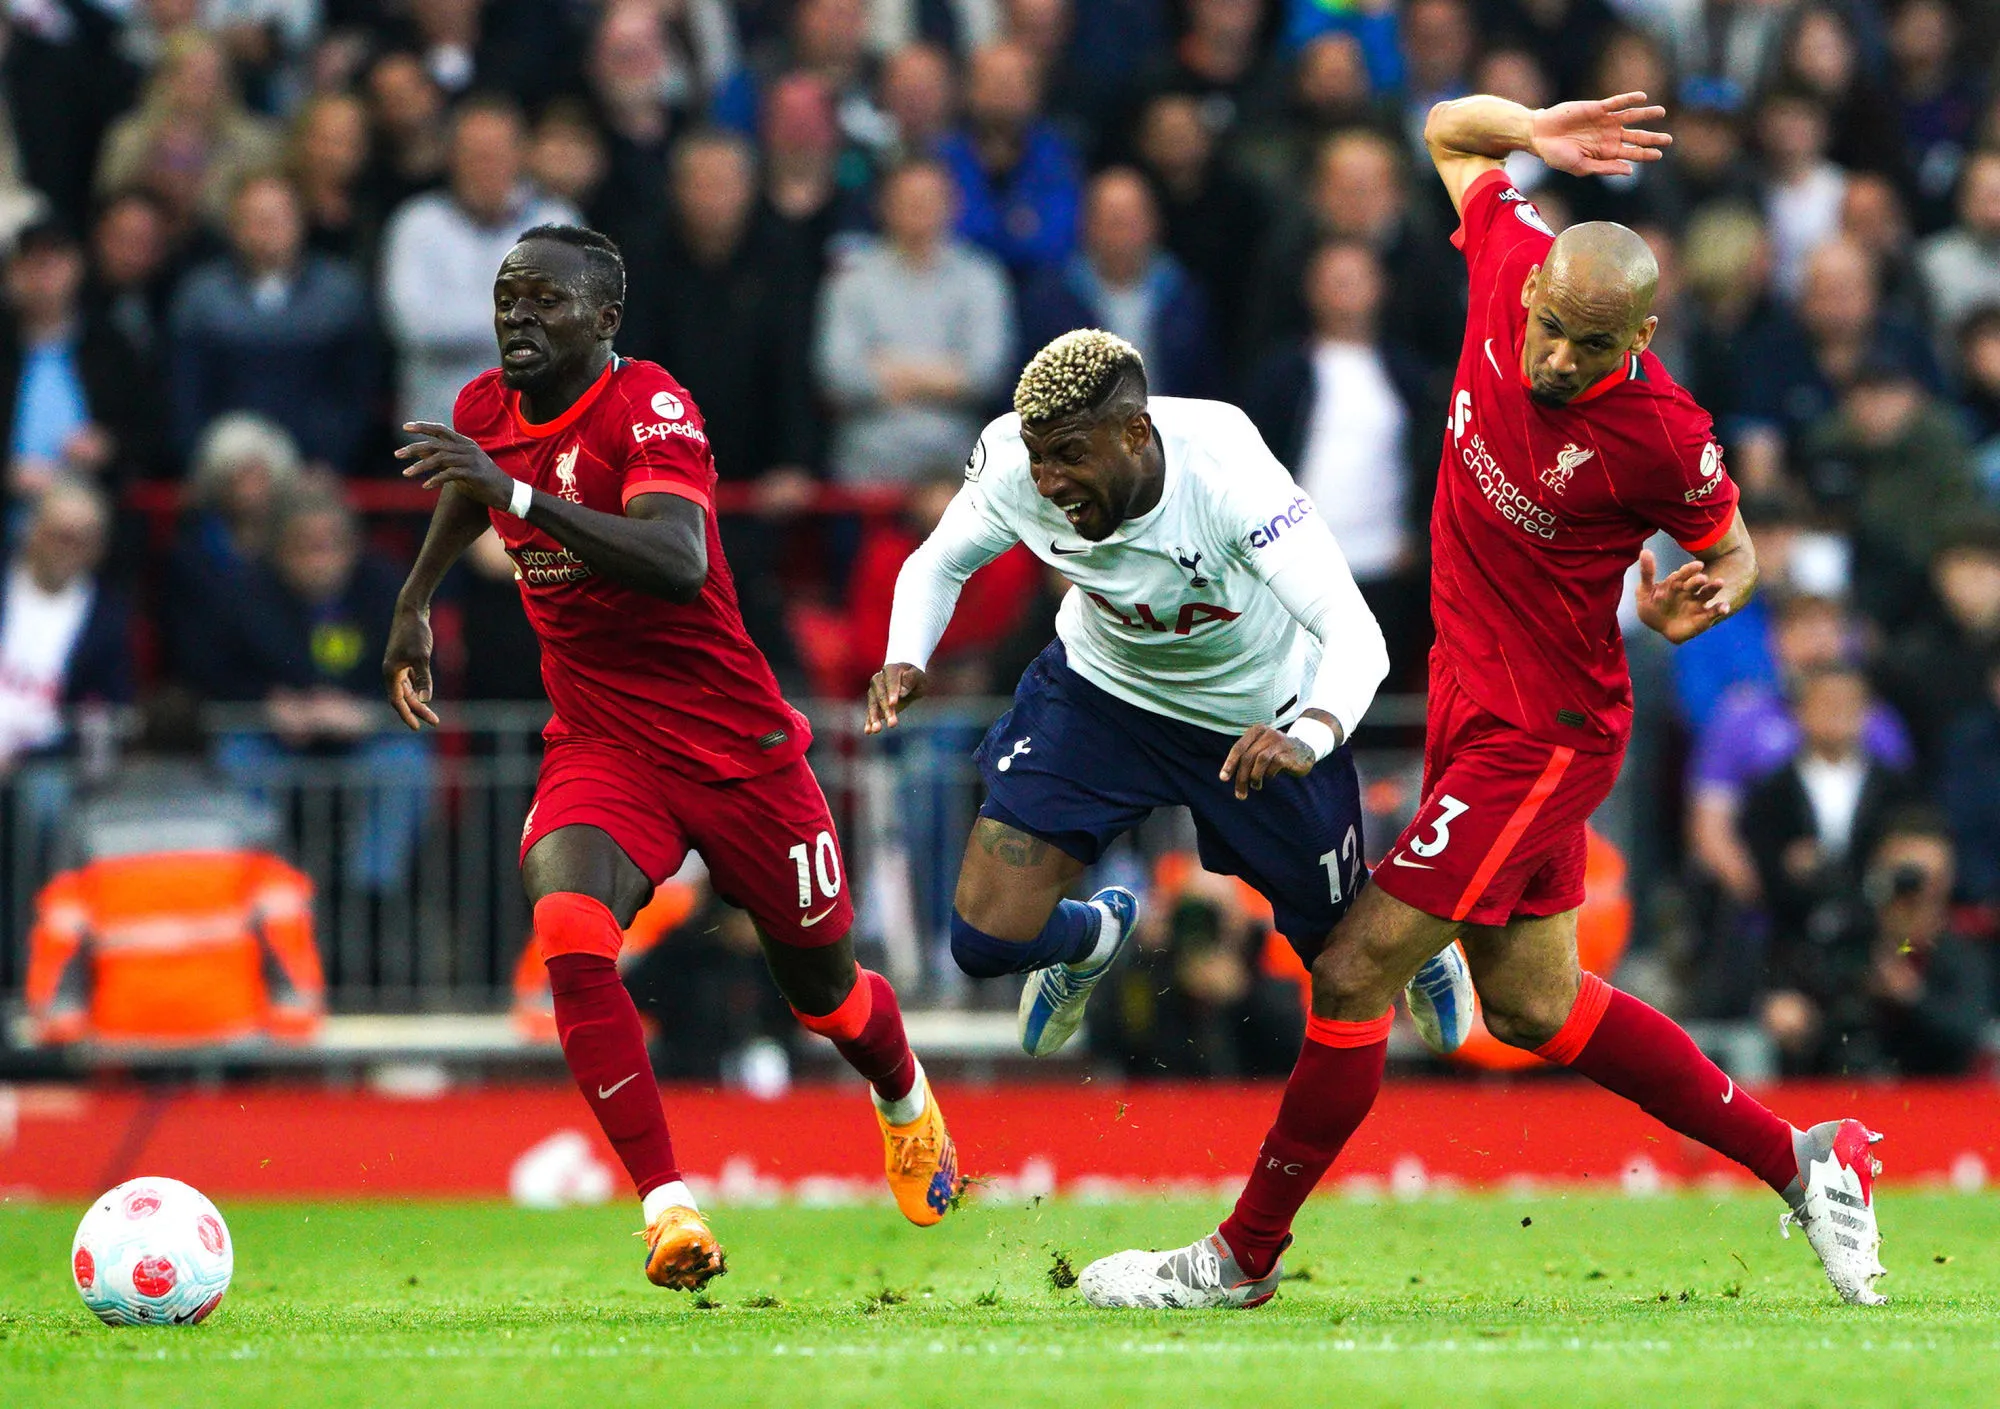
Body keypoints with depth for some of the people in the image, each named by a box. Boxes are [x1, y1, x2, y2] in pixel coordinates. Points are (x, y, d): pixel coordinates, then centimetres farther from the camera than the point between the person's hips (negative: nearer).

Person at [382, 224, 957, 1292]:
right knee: (569, 933, -27)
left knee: (821, 987, 13)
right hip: (600, 750, 4)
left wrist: (520, 492, -45)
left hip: (736, 745, -4)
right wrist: (414, 602, 32)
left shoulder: (650, 410, -20)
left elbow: (679, 563, -39)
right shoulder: (486, 412, 0)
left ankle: (906, 1104, 49)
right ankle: (667, 1205, -25)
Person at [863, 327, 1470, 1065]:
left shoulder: (1225, 470, -40)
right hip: (1099, 691, 2)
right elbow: (939, 562, -7)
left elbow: (1357, 636, -44)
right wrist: (904, 660, -28)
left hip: (1260, 721, -2)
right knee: (987, 940, -8)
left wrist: (1308, 740, -65)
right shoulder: (1014, 464, -29)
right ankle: (1093, 935, 30)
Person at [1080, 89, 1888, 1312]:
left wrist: (1702, 600, -24)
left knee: (1355, 974, -8)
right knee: (1530, 1007, 17)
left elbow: (1731, 547, -3)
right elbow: (1450, 131, 7)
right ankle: (1800, 1159, 29)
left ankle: (1246, 1256, 6)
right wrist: (1534, 130, -13)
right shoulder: (1511, 259, -10)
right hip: (1472, 702, 8)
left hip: (1544, 739, -8)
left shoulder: (1663, 440, -23)